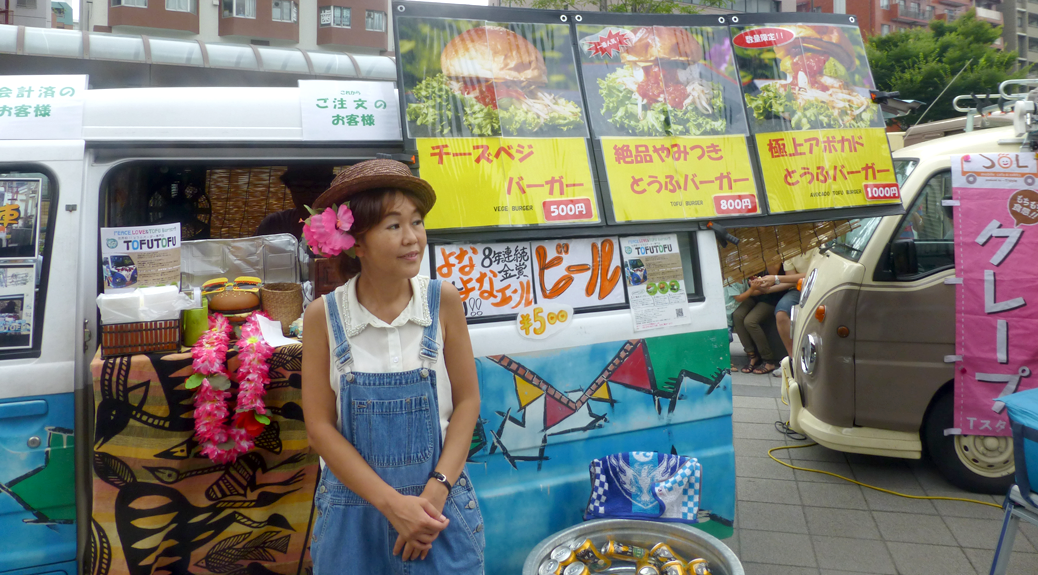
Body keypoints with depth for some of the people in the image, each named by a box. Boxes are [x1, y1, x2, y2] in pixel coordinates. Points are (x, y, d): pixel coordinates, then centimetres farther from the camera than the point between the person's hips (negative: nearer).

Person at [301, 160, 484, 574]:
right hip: (353, 505, 0)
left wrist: (437, 491, -12)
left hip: (439, 505, 0)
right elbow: (320, 426, -7)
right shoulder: (324, 316, -9)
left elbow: (467, 402, -4)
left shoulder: (443, 302, -8)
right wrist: (392, 504, -13)